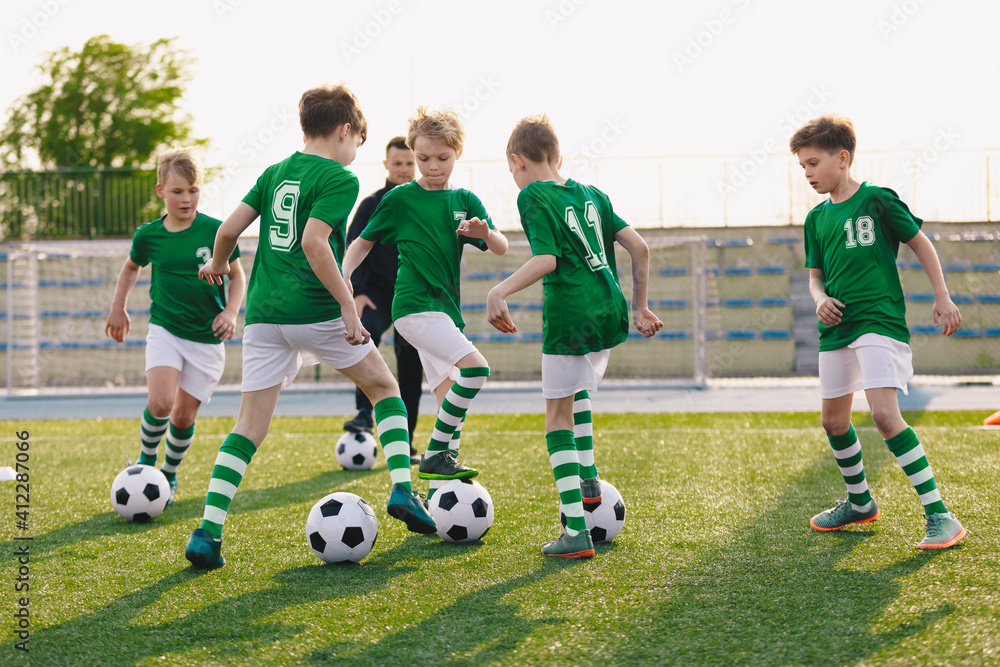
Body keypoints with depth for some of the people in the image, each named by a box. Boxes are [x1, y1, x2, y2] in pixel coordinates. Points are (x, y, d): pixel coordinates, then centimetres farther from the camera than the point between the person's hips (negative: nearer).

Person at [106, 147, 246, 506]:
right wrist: (118, 308, 20)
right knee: (159, 403, -21)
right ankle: (146, 459, 8)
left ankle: (169, 475, 29)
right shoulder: (148, 235, -2)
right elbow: (131, 267, 20)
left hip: (207, 337, 0)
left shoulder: (216, 231, -7)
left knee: (184, 415, 3)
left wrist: (231, 311, -9)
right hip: (165, 330, 0)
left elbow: (237, 275, 5)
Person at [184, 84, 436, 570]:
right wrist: (349, 306, -17)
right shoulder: (339, 178, -4)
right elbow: (314, 242, -18)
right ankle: (402, 489, 4)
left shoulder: (274, 173, 14)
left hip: (263, 312, 5)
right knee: (384, 387, 16)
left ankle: (208, 530, -7)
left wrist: (217, 266, 32)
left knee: (249, 425, 4)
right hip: (315, 312, -5)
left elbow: (229, 229, 11)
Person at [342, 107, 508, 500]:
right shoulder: (400, 199, -1)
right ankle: (435, 454, -19)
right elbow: (364, 242, 8)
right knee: (475, 367, -23)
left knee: (450, 400, 5)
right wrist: (342, 278, -7)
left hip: (444, 309, 6)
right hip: (415, 305, -6)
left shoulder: (464, 201, 11)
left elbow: (501, 249, 5)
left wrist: (484, 232, -17)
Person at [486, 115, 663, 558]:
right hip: (609, 312, 7)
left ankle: (576, 532, -6)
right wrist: (639, 307, 20)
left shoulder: (533, 196, -3)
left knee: (558, 416, 1)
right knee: (579, 389, 34)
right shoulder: (590, 193, 15)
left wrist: (499, 293, -18)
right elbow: (639, 247, 12)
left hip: (569, 314, -7)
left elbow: (546, 259, -16)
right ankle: (588, 478, 23)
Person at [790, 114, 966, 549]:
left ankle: (939, 515, -19)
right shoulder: (816, 219, 10)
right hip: (836, 329, 7)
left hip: (879, 319, -7)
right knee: (833, 420, 13)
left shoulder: (877, 199, -7)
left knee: (884, 414, -22)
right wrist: (820, 298, -4)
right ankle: (859, 502, 36)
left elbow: (920, 242, 1)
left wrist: (942, 297, -1)